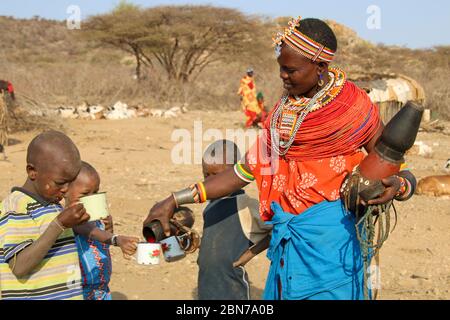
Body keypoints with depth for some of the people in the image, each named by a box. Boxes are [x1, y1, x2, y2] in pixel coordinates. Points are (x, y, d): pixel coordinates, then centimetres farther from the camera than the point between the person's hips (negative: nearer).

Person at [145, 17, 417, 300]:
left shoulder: (355, 109, -7)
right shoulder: (283, 111, 10)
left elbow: (399, 172, 1)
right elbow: (247, 170, 11)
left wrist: (397, 186, -25)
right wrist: (176, 200, 7)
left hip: (328, 236, -5)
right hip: (286, 241, 5)